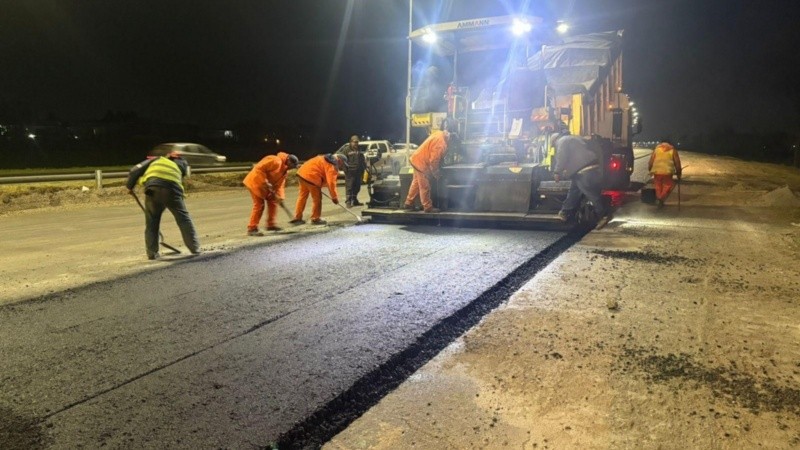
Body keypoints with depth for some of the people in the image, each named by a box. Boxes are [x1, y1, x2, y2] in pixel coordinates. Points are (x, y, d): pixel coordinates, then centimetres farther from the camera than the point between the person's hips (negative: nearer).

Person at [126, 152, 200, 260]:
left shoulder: (154, 160, 30)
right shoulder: (181, 163, 33)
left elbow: (134, 171, 22)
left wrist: (130, 187, 33)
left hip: (153, 186, 1)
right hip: (172, 188, -1)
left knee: (151, 222, 14)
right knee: (183, 219, 11)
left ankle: (152, 253, 15)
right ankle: (195, 249, 12)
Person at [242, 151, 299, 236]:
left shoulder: (284, 170, 9)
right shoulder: (276, 161, -20)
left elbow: (279, 184, 4)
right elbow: (260, 168, -25)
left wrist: (280, 197, -11)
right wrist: (265, 182, -26)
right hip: (256, 182, -10)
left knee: (273, 201, 10)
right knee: (259, 205, -10)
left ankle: (271, 224, 19)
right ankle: (252, 229, -4)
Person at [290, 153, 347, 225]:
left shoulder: (328, 159, 21)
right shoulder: (332, 166, -9)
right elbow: (331, 182, -14)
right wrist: (334, 197, -7)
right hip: (311, 177, -10)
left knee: (302, 195, 16)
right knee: (317, 198, 3)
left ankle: (297, 218, 22)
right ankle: (316, 218, 12)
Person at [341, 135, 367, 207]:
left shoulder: (359, 150, 17)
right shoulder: (347, 150, -1)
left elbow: (363, 160, 23)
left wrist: (364, 168, 14)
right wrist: (345, 168, -14)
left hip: (358, 172, 6)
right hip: (350, 171, -6)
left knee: (357, 187, 10)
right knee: (349, 187, -9)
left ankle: (355, 201, 20)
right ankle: (348, 201, -7)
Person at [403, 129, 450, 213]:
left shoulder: (439, 133, 0)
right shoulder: (441, 145, -28)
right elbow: (434, 161, -25)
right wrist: (436, 174, -10)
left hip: (417, 159, 10)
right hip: (422, 164, -10)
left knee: (416, 183, 20)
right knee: (425, 187, 3)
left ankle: (408, 203, 30)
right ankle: (428, 207, 14)